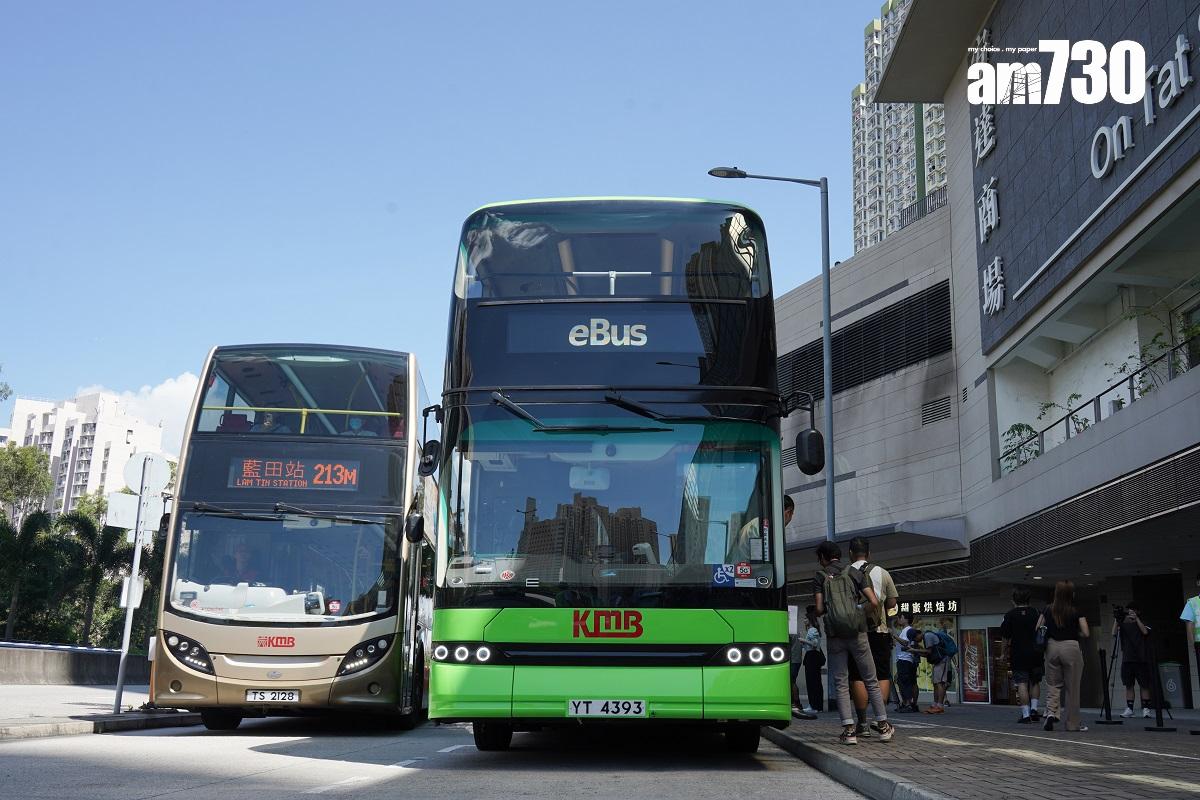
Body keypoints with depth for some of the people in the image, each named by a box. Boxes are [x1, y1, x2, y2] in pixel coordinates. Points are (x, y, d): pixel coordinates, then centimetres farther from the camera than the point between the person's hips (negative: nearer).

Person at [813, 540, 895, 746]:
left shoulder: (820, 576, 3)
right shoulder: (853, 573, 6)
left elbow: (819, 609, -4)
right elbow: (874, 602, -3)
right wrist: (861, 614, 14)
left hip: (834, 636, -1)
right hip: (857, 633, 1)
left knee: (841, 684, 4)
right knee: (871, 680, 11)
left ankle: (849, 729, -4)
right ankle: (883, 727, 13)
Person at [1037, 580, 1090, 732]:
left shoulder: (1048, 610, 5)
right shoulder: (1076, 612, -3)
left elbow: (1038, 629, 6)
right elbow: (1086, 633, -6)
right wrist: (1075, 633, 13)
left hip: (1052, 647, 2)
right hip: (1071, 647, -2)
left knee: (1053, 685, 12)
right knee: (1072, 688, 7)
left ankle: (1051, 712, -12)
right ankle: (1072, 724, 13)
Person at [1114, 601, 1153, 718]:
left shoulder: (1141, 623, 8)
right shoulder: (1122, 624, 11)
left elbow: (1145, 632, -12)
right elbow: (1114, 633, -4)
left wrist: (1136, 618, -14)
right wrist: (1116, 619, -11)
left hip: (1141, 659, -2)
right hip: (1127, 659, 2)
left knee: (1144, 685, -3)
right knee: (1128, 685, 2)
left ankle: (1145, 709, 1)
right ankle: (1129, 709, 4)